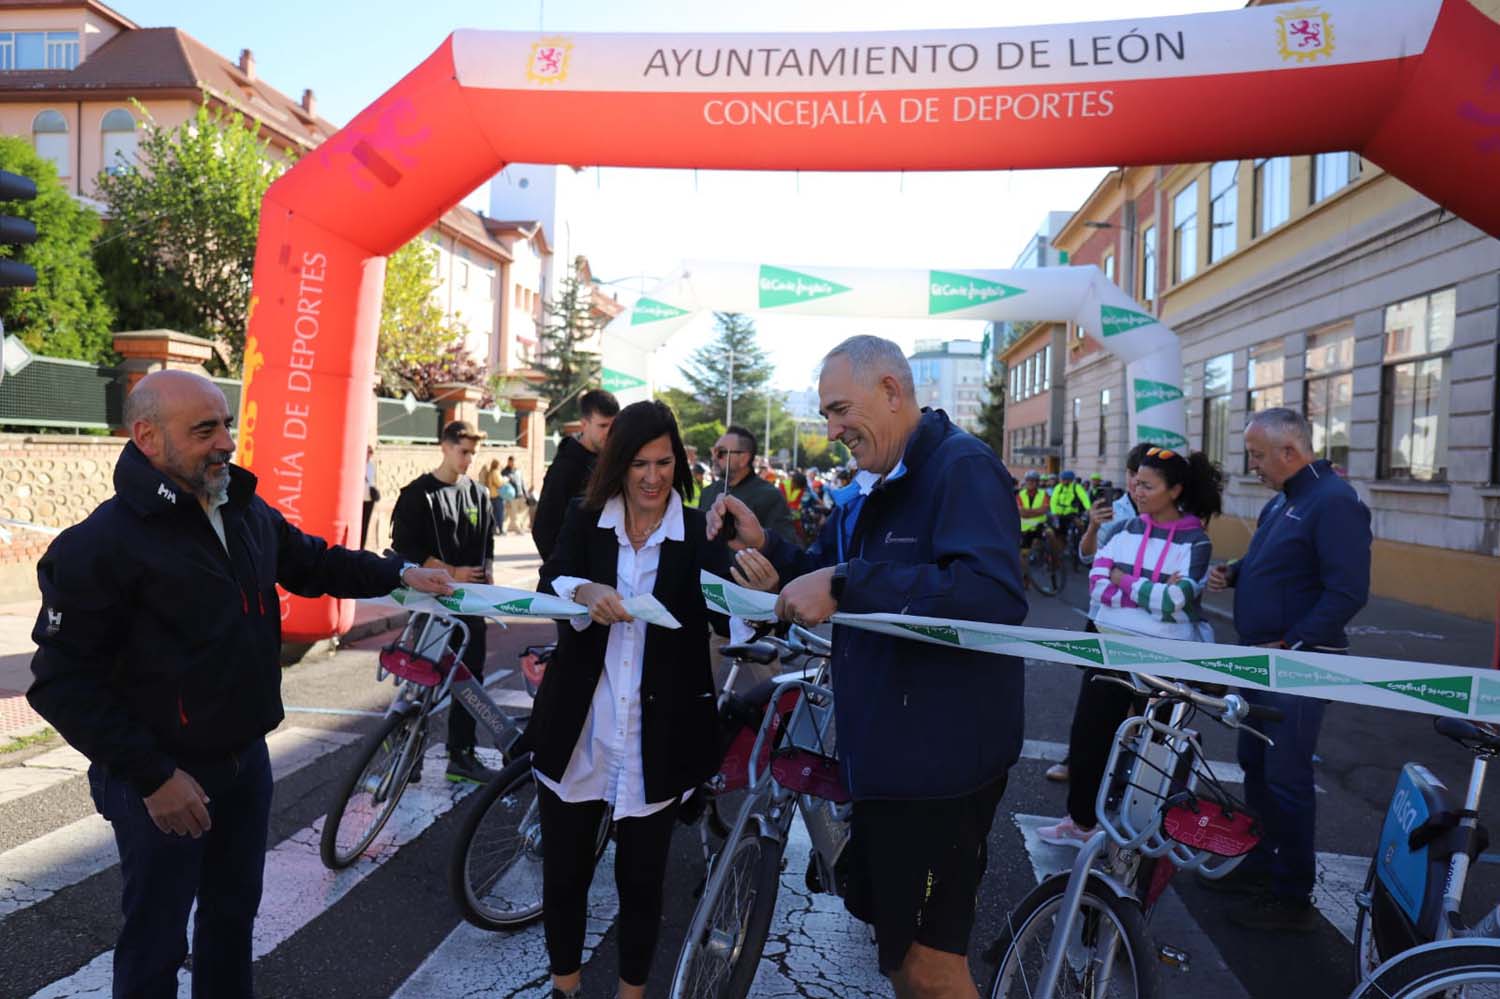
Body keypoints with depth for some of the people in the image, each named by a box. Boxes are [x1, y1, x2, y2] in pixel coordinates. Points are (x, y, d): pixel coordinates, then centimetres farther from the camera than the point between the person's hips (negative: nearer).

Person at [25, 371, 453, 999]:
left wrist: (398, 574, 9)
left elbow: (312, 562, 20)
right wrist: (154, 776, -20)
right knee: (155, 942, 10)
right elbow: (64, 683, -19)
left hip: (246, 759, 7)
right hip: (165, 780, -6)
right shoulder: (99, 546, -20)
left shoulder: (248, 513, 2)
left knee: (234, 911, 22)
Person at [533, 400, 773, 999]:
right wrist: (586, 592, -37)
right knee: (563, 872, 13)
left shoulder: (699, 534, -4)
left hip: (656, 736, -1)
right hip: (578, 728, 1)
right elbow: (550, 580, -15)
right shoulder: (585, 521, 0)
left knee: (642, 878, 13)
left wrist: (762, 589, -38)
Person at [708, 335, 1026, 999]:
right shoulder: (873, 486, 14)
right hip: (883, 753, 9)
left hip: (942, 758, -9)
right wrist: (763, 545, -1)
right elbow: (821, 578, 19)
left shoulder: (963, 467, -16)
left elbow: (996, 594, -32)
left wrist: (846, 584, -33)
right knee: (895, 945, 21)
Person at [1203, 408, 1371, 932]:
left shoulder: (1334, 501, -17)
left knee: (1286, 779, -1)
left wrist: (1289, 645, -24)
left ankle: (1293, 898, 12)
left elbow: (1348, 592, -23)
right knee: (1255, 765, 18)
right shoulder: (1284, 499, 12)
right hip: (1263, 656, 10)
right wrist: (1233, 572, 4)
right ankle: (1261, 863, 33)